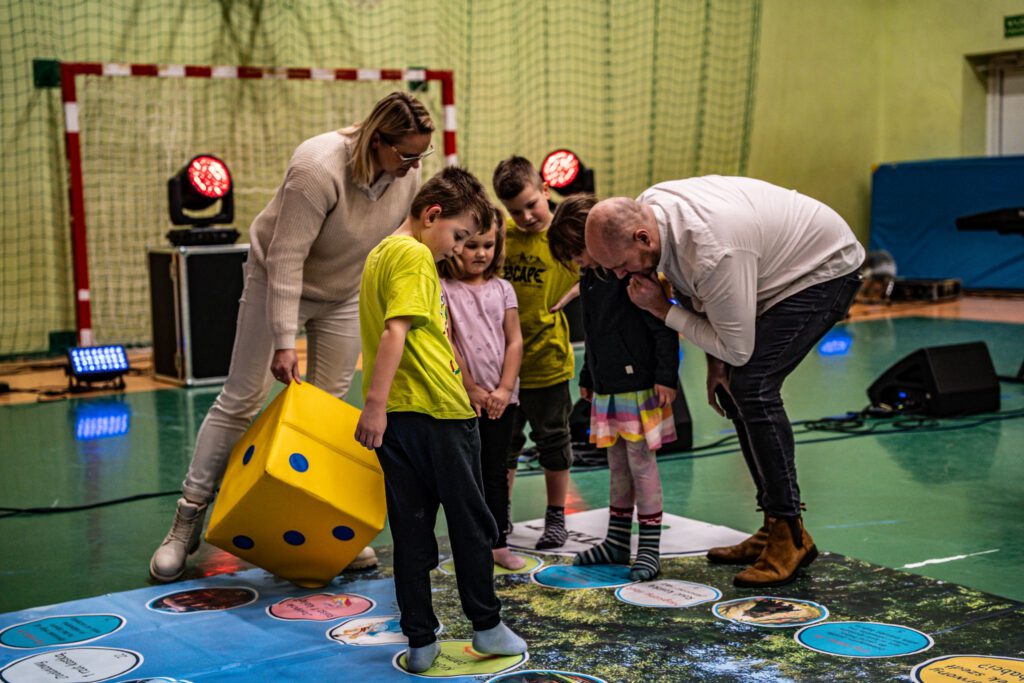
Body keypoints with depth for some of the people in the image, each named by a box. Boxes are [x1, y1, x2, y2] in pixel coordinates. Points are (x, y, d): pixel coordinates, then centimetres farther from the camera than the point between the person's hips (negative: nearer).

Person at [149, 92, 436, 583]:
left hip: (344, 293, 5)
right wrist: (284, 342, -33)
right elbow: (286, 258, -32)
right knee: (240, 401, -3)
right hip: (278, 282, -5)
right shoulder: (318, 169, -34)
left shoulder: (407, 177, -14)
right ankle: (187, 523, 5)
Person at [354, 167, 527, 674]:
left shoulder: (379, 254, 16)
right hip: (438, 408, -8)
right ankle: (487, 626, 19)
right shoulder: (415, 256, -12)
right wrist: (376, 402, -28)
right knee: (470, 522, 8)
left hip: (395, 415, 8)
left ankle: (420, 641, 13)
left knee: (411, 528, 10)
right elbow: (396, 332, -22)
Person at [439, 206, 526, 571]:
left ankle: (499, 541, 18)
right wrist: (472, 389, -9)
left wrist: (504, 389, -6)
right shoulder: (443, 289, -4)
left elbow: (514, 341, 4)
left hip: (501, 398, 3)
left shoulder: (502, 289, 7)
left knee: (496, 472, 10)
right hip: (462, 398, -3)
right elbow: (446, 344, -9)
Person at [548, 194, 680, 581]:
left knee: (641, 462, -3)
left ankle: (650, 548, 4)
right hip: (606, 390, 9)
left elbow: (664, 328, -16)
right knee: (617, 464, 15)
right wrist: (587, 378, 28)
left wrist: (665, 376, -19)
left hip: (639, 388, -8)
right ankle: (617, 541, 25)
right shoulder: (588, 280, 12)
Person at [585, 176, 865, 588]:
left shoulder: (712, 253, -39)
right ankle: (774, 528, 14)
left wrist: (661, 309, -24)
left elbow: (737, 348, -27)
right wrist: (715, 365, 2)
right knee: (734, 388, 6)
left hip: (826, 270, -9)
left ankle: (789, 535, -12)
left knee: (753, 387, -21)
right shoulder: (646, 209, -12)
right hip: (780, 265, 9)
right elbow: (699, 296, 5)